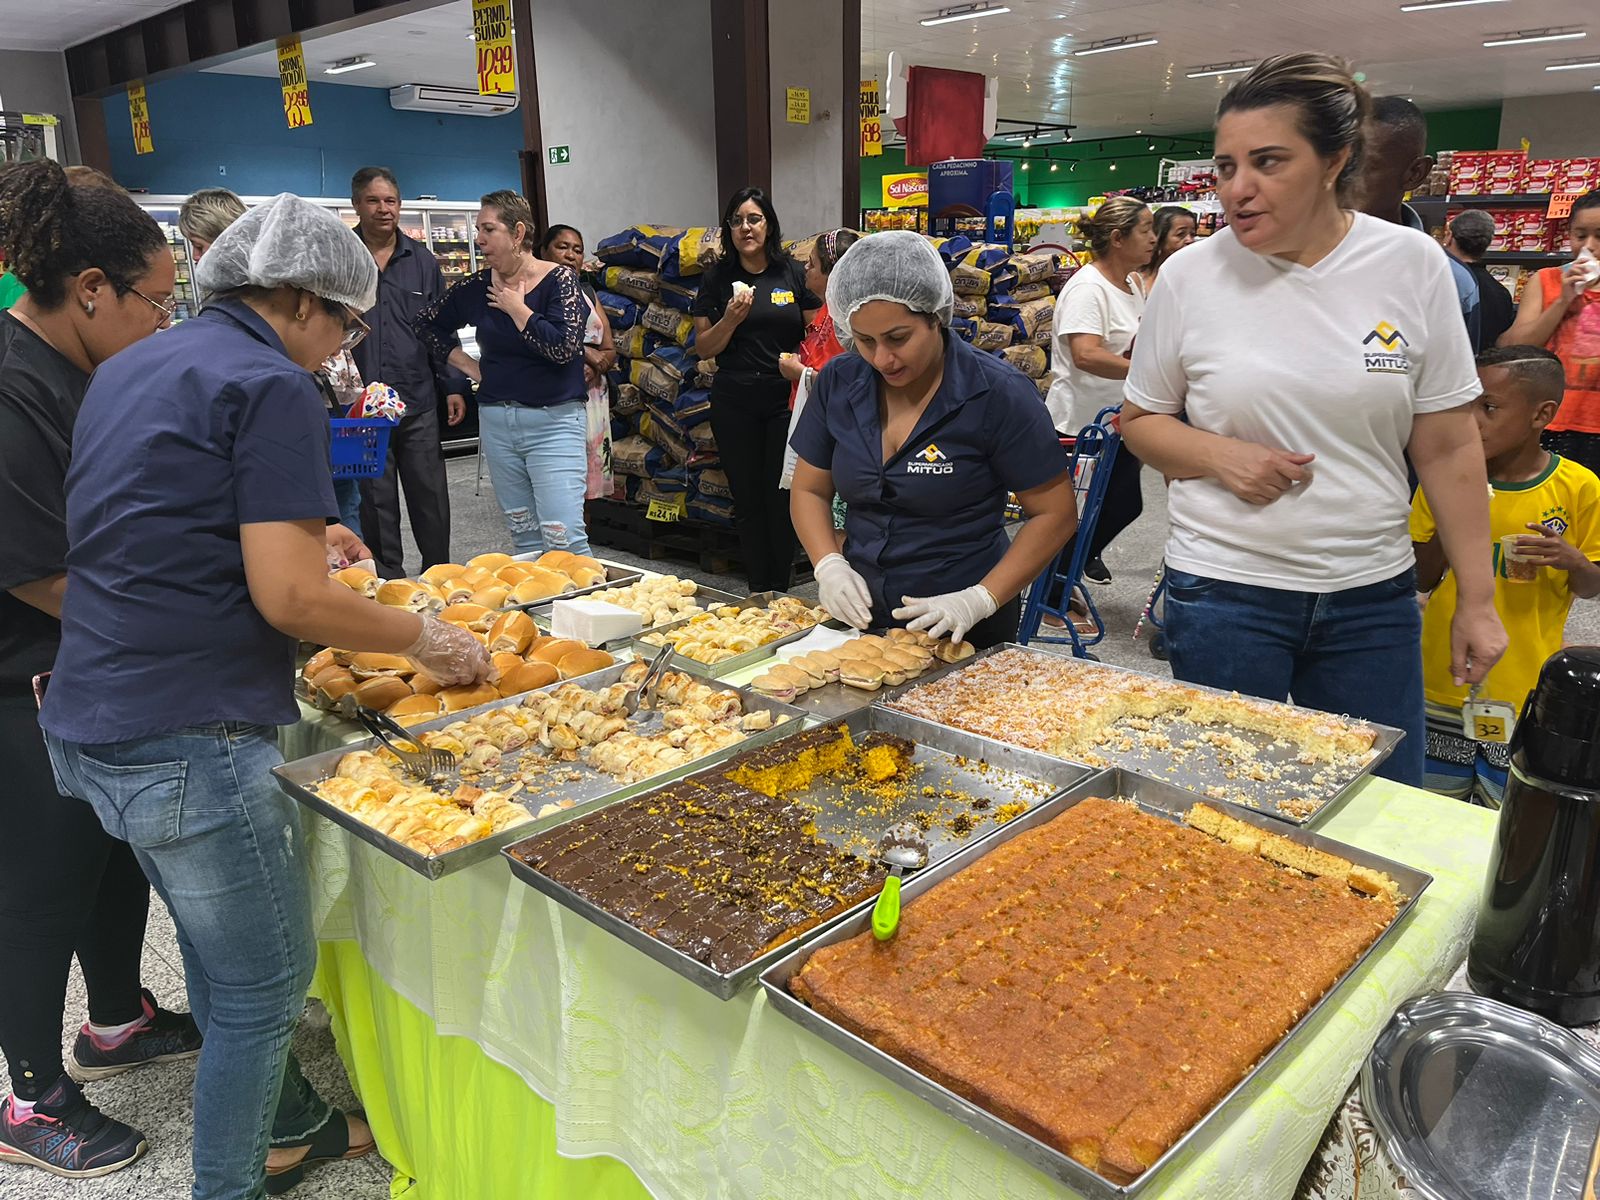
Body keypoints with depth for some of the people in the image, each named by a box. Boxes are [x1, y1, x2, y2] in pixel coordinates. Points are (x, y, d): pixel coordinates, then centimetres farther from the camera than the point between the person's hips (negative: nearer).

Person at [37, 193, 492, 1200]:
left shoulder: (132, 367, 14)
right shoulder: (271, 386, -13)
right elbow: (291, 598, -20)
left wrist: (295, 534, 26)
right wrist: (427, 639, -7)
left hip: (91, 727, 10)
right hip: (190, 741, -10)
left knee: (221, 957, 23)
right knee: (263, 985, 7)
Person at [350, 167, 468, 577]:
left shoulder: (422, 260, 10)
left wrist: (454, 386, 6)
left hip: (418, 403, 2)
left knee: (431, 496, 7)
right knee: (375, 501, 6)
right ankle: (388, 581, 18)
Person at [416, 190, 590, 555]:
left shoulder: (559, 280, -6)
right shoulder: (477, 288, 7)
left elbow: (563, 347, -19)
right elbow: (426, 322, 21)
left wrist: (516, 308, -9)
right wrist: (467, 364, 11)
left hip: (554, 420, -5)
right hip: (496, 420, 5)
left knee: (563, 536, -13)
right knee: (524, 538, 11)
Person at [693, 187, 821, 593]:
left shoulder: (793, 273, 3)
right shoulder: (717, 278, 4)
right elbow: (703, 348, 2)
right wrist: (732, 318, -15)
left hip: (785, 399, -1)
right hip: (734, 403, 1)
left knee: (782, 498, 2)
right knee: (747, 499, 6)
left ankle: (781, 590, 16)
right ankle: (757, 590, 17)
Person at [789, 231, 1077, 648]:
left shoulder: (997, 393, -15)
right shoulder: (839, 382, -3)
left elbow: (1056, 513, -12)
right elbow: (809, 489, 6)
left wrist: (980, 600, -22)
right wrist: (829, 566, -11)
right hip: (861, 615, 4)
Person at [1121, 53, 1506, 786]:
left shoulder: (1412, 264, -3)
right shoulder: (1191, 275, -5)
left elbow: (1449, 448, 1)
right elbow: (1139, 419, 5)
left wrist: (1477, 599, 1)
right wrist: (1220, 457, -15)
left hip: (1373, 594, 2)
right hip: (1223, 591, -1)